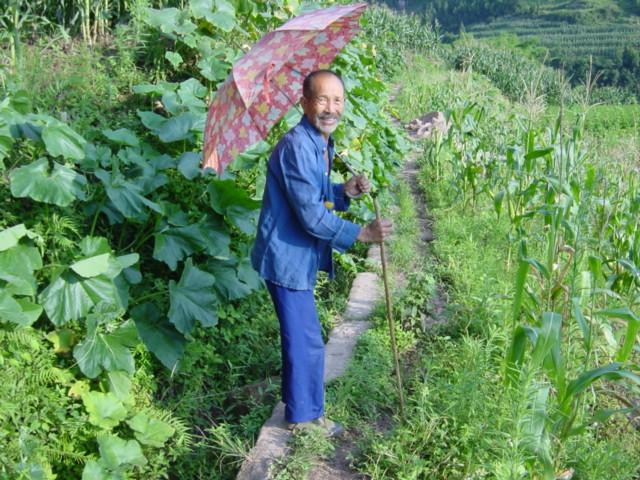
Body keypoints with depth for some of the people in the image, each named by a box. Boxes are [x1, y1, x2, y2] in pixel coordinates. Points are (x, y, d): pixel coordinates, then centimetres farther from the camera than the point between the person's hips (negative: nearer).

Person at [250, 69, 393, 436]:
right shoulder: (297, 146, -24)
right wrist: (362, 234, -19)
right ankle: (305, 416, 22)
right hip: (288, 256, -10)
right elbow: (311, 215, -26)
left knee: (300, 336, 24)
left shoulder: (323, 144, 8)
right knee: (307, 341, 2)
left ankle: (298, 403, 43)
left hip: (301, 255, 10)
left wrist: (345, 191, -1)